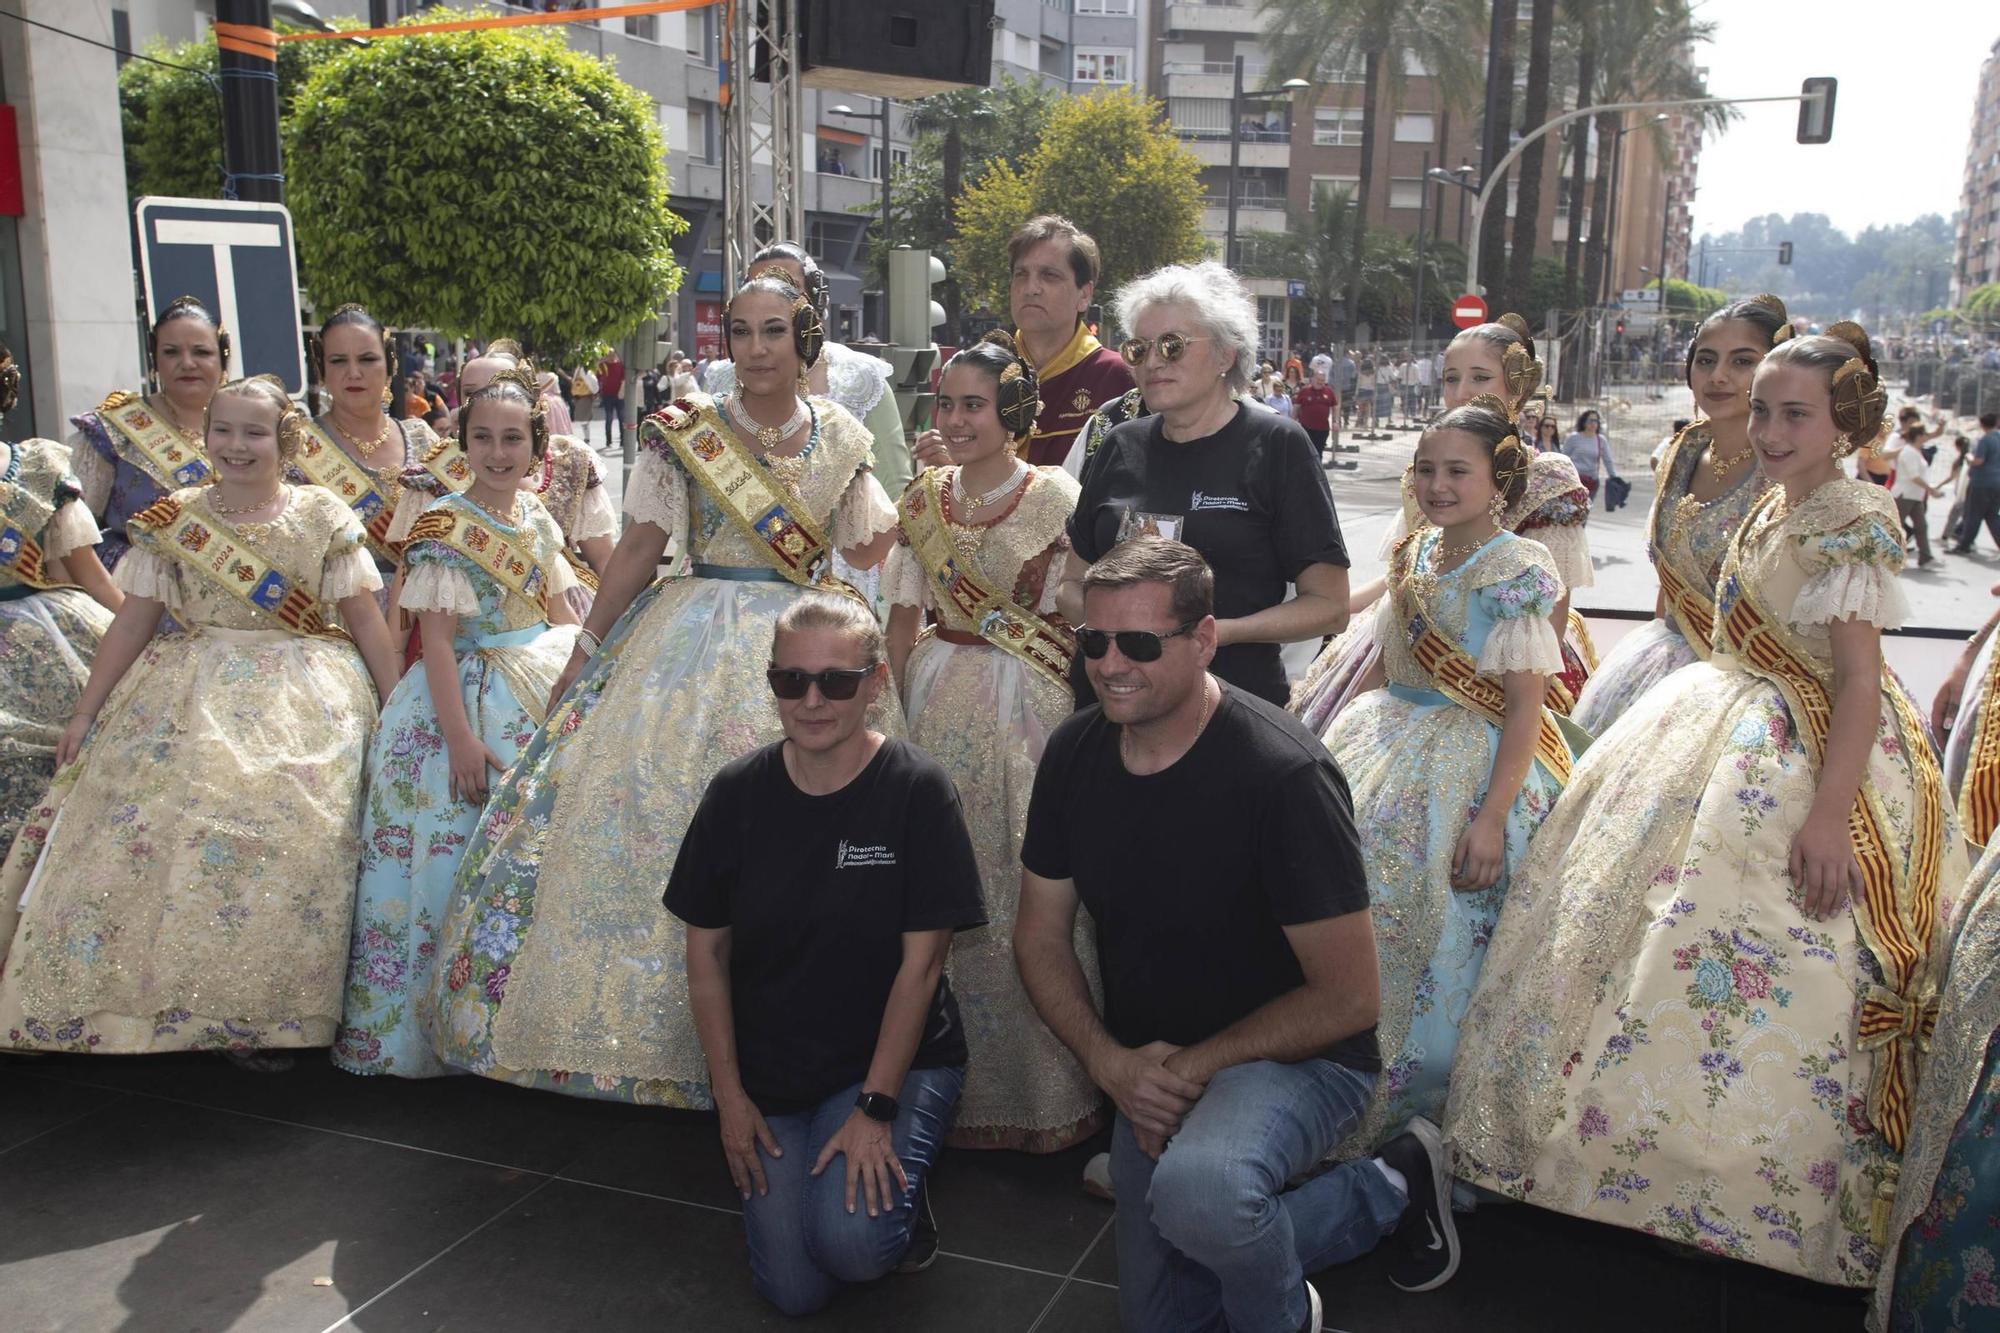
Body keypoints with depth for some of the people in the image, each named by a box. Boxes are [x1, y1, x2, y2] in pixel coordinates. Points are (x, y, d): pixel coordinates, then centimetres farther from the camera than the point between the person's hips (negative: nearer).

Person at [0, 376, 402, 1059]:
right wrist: (85, 715, 6)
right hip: (191, 693, 2)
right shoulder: (172, 520, 7)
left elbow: (367, 621, 2)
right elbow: (132, 623, 9)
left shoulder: (324, 517, 3)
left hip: (303, 698, -2)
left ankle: (268, 1008, -7)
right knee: (142, 817, -15)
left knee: (290, 830, -19)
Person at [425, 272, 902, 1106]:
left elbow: (867, 552, 12)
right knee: (641, 800, -7)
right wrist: (582, 655, 2)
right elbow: (640, 550, 2)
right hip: (692, 645, -1)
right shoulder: (685, 433, 1)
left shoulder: (841, 440, 7)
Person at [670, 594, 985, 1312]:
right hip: (766, 1070, 3)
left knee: (851, 1241, -23)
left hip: (894, 1059, -2)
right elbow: (706, 950, 1)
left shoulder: (917, 790, -14)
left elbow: (920, 962, -13)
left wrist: (876, 1106, -16)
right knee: (794, 1289, -4)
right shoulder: (737, 792, -5)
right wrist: (729, 1096, -2)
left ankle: (897, 1182, 10)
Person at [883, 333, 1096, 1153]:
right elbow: (902, 621, 12)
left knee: (1028, 889, -2)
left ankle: (1042, 1090, 15)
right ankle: (953, 1080, 23)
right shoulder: (923, 499, 8)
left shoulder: (1056, 499, -5)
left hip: (1030, 707, -4)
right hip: (940, 703, 5)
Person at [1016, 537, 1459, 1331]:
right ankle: (1389, 1191, 29)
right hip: (1146, 1071, 7)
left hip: (1294, 1056, -7)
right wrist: (1111, 1062, -14)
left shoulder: (1283, 775, -25)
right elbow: (1041, 938, 1)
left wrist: (1192, 1068, -19)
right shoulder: (1075, 753, -7)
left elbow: (1345, 999, -22)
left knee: (1197, 1191, -39)